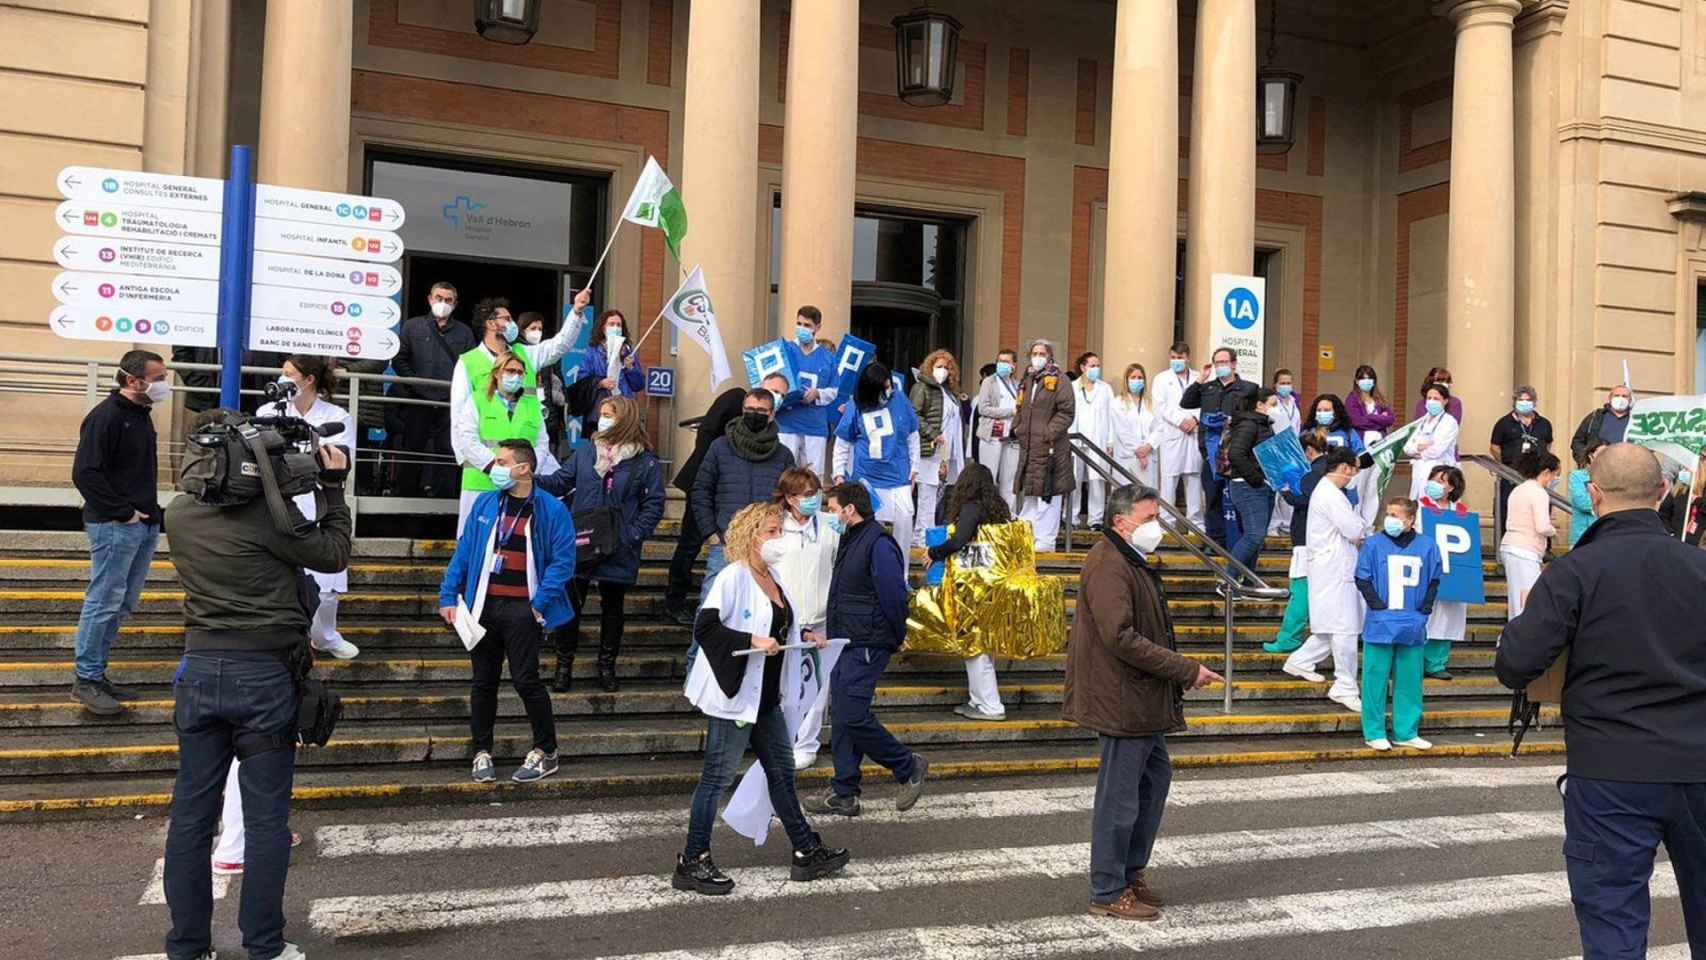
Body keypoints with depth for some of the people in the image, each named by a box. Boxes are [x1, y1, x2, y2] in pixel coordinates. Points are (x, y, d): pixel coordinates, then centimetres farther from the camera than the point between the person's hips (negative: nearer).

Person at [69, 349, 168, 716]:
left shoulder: (141, 414, 13)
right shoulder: (105, 416, -13)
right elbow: (85, 473, -19)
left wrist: (149, 511, 13)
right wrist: (123, 512, -17)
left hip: (145, 525, 9)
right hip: (115, 527, -9)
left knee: (121, 605, 13)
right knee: (104, 602, -3)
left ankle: (97, 674, 23)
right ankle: (85, 679, 7)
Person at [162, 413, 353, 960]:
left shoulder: (179, 514, 3)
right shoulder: (267, 511, -15)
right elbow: (333, 555, -4)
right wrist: (332, 487, 4)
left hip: (200, 670, 5)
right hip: (265, 674, -5)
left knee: (191, 811, 11)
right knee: (265, 816, 4)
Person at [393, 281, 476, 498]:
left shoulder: (464, 332, 12)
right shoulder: (413, 326, 10)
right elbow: (399, 360, 4)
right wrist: (417, 385, -7)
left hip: (451, 403, 0)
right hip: (418, 401, 0)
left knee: (447, 451, -1)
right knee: (412, 450, 5)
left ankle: (443, 497, 3)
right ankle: (406, 494, 14)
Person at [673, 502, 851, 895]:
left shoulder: (772, 577, 11)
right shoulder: (732, 577, -16)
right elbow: (705, 627, -23)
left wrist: (804, 634, 9)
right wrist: (752, 640, -28)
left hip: (765, 696, 9)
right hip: (733, 694, -9)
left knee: (781, 770, 16)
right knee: (718, 776, -1)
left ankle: (807, 852, 27)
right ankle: (692, 863, 11)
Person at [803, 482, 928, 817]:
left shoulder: (879, 545, -17)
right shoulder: (850, 541, 15)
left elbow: (894, 595, -18)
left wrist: (897, 637, -6)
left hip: (867, 648, -10)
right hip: (845, 644, 10)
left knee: (852, 716, -12)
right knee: (841, 715, 10)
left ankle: (909, 767, 7)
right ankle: (844, 794, 17)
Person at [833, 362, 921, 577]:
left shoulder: (900, 402, 0)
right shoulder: (856, 409, -3)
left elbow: (912, 437, 9)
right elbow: (842, 444, 6)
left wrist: (914, 467, 7)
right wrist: (839, 473, 1)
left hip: (898, 477, 1)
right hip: (865, 478, 0)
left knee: (904, 520, -11)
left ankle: (901, 576, 2)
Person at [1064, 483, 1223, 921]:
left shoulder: (1133, 563, 16)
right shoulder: (1108, 565, -19)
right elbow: (1121, 639, -26)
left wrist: (1179, 672, 12)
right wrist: (1186, 670, -22)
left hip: (1144, 702, 11)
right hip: (1122, 702, -11)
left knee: (1156, 778, 19)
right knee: (1120, 798, -1)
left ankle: (1132, 871, 32)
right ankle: (1109, 893, 10)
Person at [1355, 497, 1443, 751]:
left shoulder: (1426, 546, 4)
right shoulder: (1374, 544, -3)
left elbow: (1434, 580, 12)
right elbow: (1363, 580, -1)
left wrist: (1424, 610, 1)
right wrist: (1379, 606, -10)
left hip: (1412, 626, 3)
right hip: (1380, 625, -2)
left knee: (1409, 680, 9)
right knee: (1376, 679, 1)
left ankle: (1406, 732, 19)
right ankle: (1374, 733, 10)